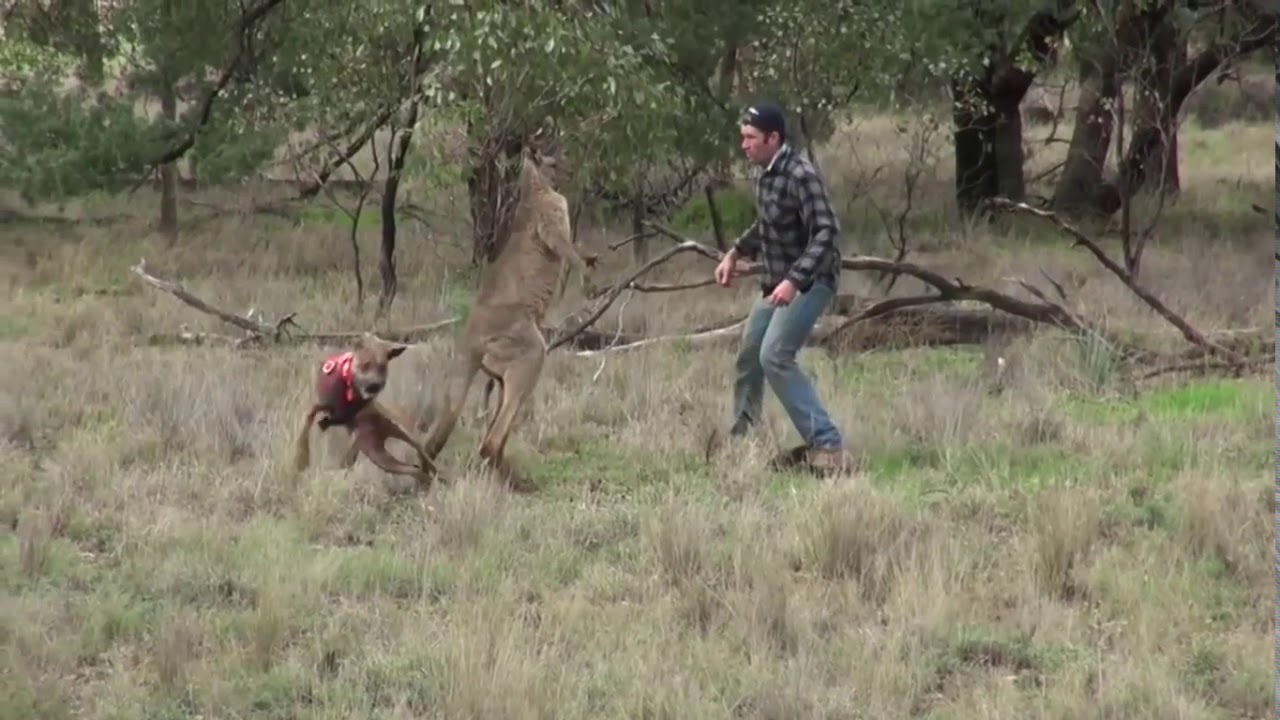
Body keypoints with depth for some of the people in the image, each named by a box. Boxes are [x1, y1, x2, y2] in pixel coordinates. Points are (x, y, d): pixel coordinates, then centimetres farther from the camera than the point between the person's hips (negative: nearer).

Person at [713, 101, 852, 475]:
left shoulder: (801, 176, -23)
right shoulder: (766, 174, 5)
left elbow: (825, 232, -29)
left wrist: (794, 281, -37)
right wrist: (736, 253, 18)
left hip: (808, 281, -10)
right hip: (776, 282, 10)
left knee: (775, 357, -21)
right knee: (749, 354, 16)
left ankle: (827, 445, -22)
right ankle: (740, 437, 33)